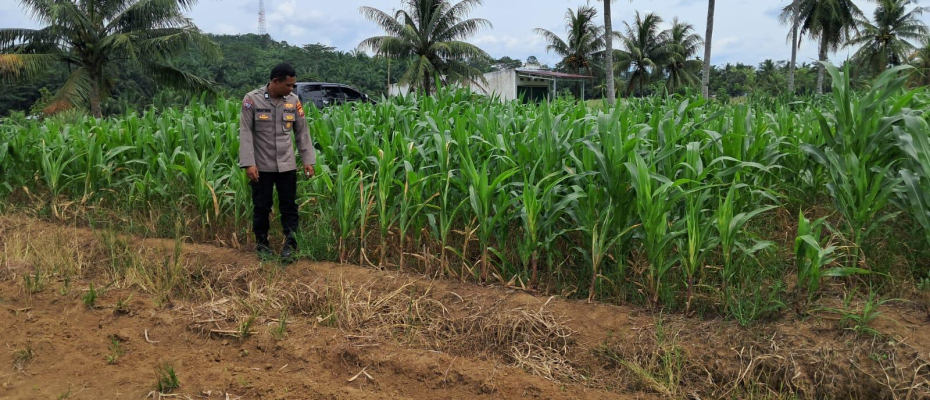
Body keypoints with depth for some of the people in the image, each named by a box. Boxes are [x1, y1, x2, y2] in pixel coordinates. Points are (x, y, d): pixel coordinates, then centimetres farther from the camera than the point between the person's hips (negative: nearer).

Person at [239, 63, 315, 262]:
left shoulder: (293, 101, 1)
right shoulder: (252, 99, -9)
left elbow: (302, 132, 6)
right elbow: (245, 133, -10)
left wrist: (308, 160, 1)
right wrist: (248, 163, -17)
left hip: (287, 165, 2)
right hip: (262, 165, -2)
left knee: (289, 206, 5)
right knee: (261, 206, 9)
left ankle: (290, 244, 13)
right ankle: (262, 243, 24)